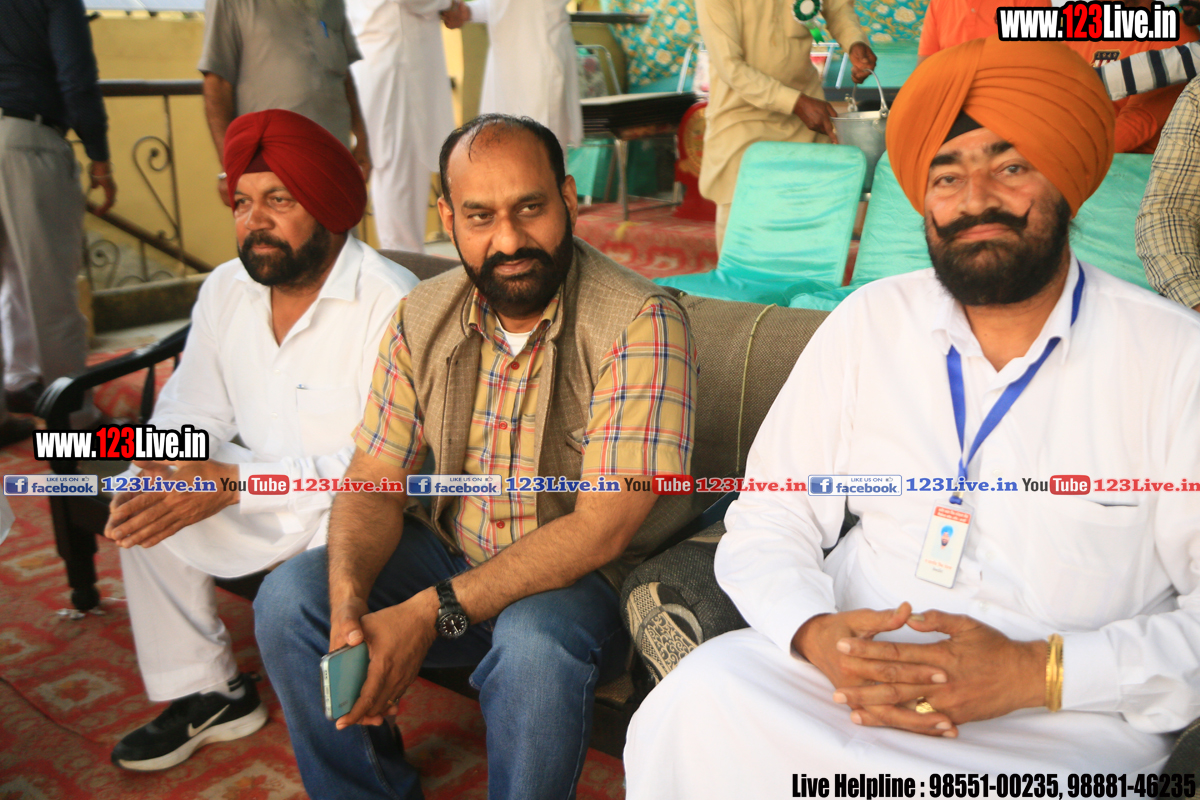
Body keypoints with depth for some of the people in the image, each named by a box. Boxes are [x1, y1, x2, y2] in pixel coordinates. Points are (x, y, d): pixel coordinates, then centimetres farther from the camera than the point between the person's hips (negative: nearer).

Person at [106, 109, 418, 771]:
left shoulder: (391, 304, -22)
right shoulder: (226, 289, 3)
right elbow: (190, 412, 7)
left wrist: (234, 483, -29)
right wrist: (157, 473, -18)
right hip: (260, 498, 7)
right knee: (143, 513, -6)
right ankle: (208, 695, 12)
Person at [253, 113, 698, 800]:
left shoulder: (641, 324, -21)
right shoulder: (423, 319, -2)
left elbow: (603, 528, -25)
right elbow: (374, 483, -1)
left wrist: (432, 613, -29)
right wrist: (349, 600, -22)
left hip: (586, 581, -5)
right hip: (452, 553, 5)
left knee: (534, 642, -36)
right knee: (288, 600, -11)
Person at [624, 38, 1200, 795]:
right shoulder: (869, 325, 5)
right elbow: (768, 525, 5)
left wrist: (1036, 672, -18)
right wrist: (814, 636, -15)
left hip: (1069, 724, -2)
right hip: (852, 671, 3)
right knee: (701, 696, -27)